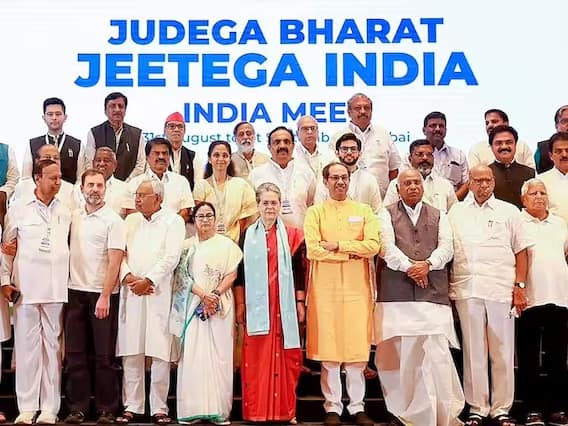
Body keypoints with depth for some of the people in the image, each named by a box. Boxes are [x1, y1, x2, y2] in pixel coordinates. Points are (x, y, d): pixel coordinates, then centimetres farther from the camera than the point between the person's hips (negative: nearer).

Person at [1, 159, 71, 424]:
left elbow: (71, 247, 12)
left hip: (57, 290, 2)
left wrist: (71, 281, 6)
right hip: (26, 288, -2)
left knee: (53, 345, 2)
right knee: (27, 346, 1)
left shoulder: (65, 212, 10)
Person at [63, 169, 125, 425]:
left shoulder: (113, 220, -5)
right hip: (75, 291, 4)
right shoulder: (73, 217, 10)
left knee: (104, 355, 2)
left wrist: (105, 296, -16)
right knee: (75, 353, 6)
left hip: (102, 294, -4)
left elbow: (115, 261, -10)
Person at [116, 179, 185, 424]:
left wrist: (147, 280, -12)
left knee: (160, 352, -4)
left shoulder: (173, 221, 3)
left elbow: (171, 257, -6)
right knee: (130, 352, 3)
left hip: (159, 293, -4)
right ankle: (132, 406, 11)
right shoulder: (130, 221, 16)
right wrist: (128, 276, -7)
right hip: (131, 293, 4)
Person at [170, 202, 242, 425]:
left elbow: (232, 274, 1)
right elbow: (182, 275, 1)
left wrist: (215, 294, -13)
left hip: (220, 306, -1)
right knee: (192, 355, -3)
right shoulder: (187, 245, 11)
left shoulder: (226, 244, 8)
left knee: (218, 356, -3)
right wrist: (203, 294, -12)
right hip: (192, 306, 1)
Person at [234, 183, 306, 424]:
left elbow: (299, 272, 6)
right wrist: (239, 305, 3)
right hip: (256, 305, 0)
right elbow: (240, 273, 8)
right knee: (256, 358, 0)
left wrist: (300, 302, 1)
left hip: (284, 306, 0)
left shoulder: (292, 236, 7)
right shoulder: (247, 235, 9)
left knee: (285, 357, 2)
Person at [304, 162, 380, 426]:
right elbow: (313, 250, -8)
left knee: (357, 347, 2)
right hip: (326, 288, -1)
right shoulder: (315, 212, 6)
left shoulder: (364, 211, 11)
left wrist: (338, 245, -9)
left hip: (357, 287, 1)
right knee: (329, 347, 0)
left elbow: (373, 246, -4)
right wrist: (352, 253, -8)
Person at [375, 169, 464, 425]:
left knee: (437, 352, -9)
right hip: (397, 292, -1)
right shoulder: (387, 214, 13)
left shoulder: (438, 216, 19)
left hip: (433, 291, 1)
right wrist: (409, 267, -14)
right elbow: (387, 247, -2)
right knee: (401, 353, -2)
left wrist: (427, 264, -11)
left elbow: (446, 247, 6)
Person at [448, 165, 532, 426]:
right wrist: (446, 287, 1)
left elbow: (521, 251, 8)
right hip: (467, 291, 1)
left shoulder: (509, 211, 9)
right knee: (473, 352, 5)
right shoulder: (456, 212, 11)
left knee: (503, 353, 3)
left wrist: (520, 287, 0)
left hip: (502, 291, 0)